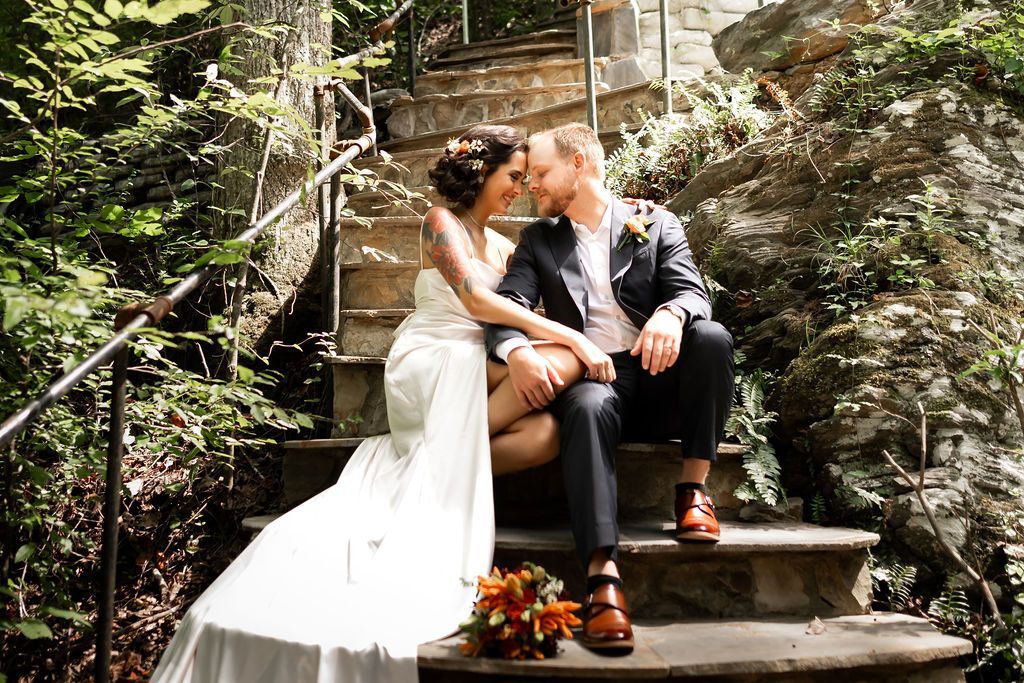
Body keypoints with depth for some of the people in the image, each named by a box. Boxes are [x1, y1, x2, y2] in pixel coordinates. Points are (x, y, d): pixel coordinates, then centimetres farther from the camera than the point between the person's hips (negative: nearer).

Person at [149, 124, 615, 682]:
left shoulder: (504, 249, 23)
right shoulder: (442, 222, 1)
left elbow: (517, 315, 16)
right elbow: (475, 300, -13)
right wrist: (571, 339, -17)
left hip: (478, 375, 6)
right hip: (428, 367, -6)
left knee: (545, 433, -25)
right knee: (566, 361, -27)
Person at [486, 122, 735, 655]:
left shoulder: (656, 225, 11)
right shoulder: (538, 240, 15)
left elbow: (693, 292, -3)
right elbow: (507, 305, 1)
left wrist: (670, 313, -29)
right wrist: (516, 350, -24)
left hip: (658, 375, 1)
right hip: (587, 376, -1)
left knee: (712, 336, -29)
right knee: (589, 408, -36)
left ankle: (693, 487, -15)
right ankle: (603, 576, -46)